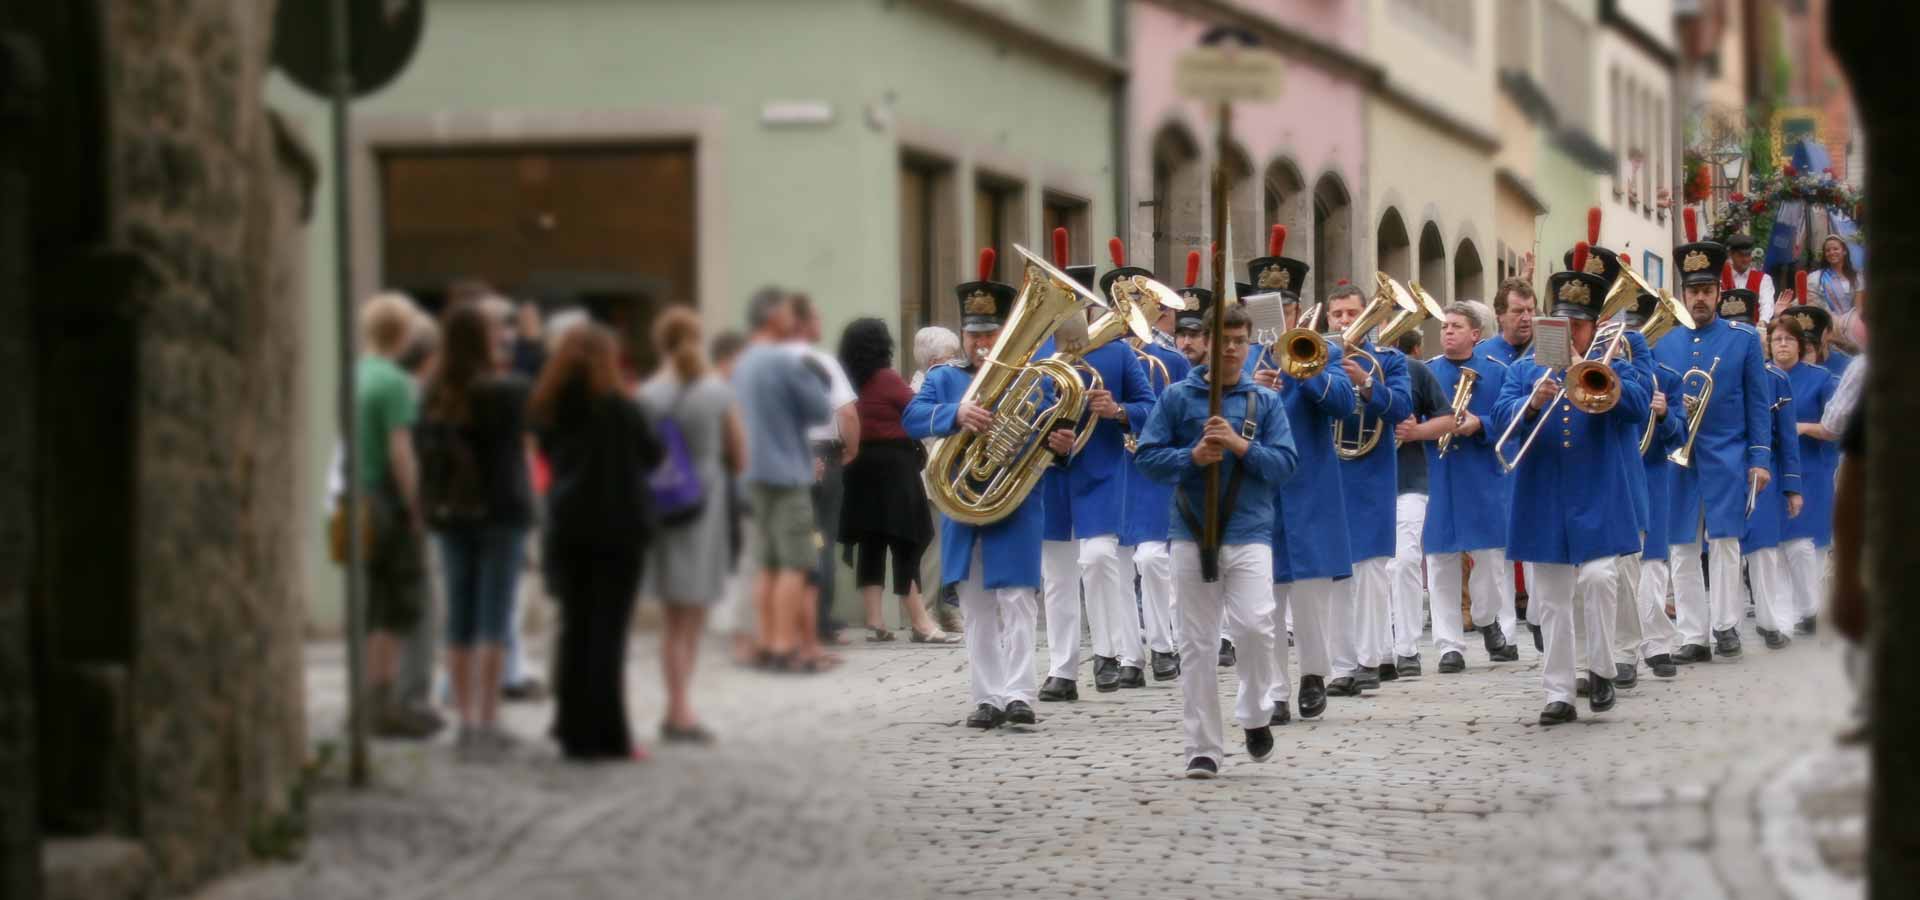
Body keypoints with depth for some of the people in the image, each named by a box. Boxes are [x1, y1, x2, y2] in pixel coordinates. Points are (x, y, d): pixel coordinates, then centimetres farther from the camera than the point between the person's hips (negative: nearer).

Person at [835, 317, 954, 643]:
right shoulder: (888, 380, -11)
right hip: (893, 466, -7)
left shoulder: (849, 383, 8)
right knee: (906, 543, -7)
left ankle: (874, 621, 6)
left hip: (860, 468, 7)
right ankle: (920, 623, -10)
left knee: (870, 543, 8)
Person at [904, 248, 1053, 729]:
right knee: (976, 609, 6)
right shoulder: (944, 377, 7)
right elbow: (912, 417, -10)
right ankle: (986, 698, 10)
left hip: (1017, 507, -2)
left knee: (1017, 601, -7)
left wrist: (1062, 445, -20)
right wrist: (957, 413, -28)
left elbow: (1055, 436, 5)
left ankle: (1018, 693, -10)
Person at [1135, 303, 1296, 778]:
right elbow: (1147, 457, 1)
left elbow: (1285, 463, -1)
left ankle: (1256, 715, 10)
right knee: (1196, 644, 3)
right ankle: (1203, 747, 10)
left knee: (1254, 626, -16)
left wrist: (1240, 445, -15)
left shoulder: (1265, 401, 5)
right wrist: (1192, 457, -15)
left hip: (1249, 531, 0)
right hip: (1191, 532, 1)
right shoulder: (1178, 397, 3)